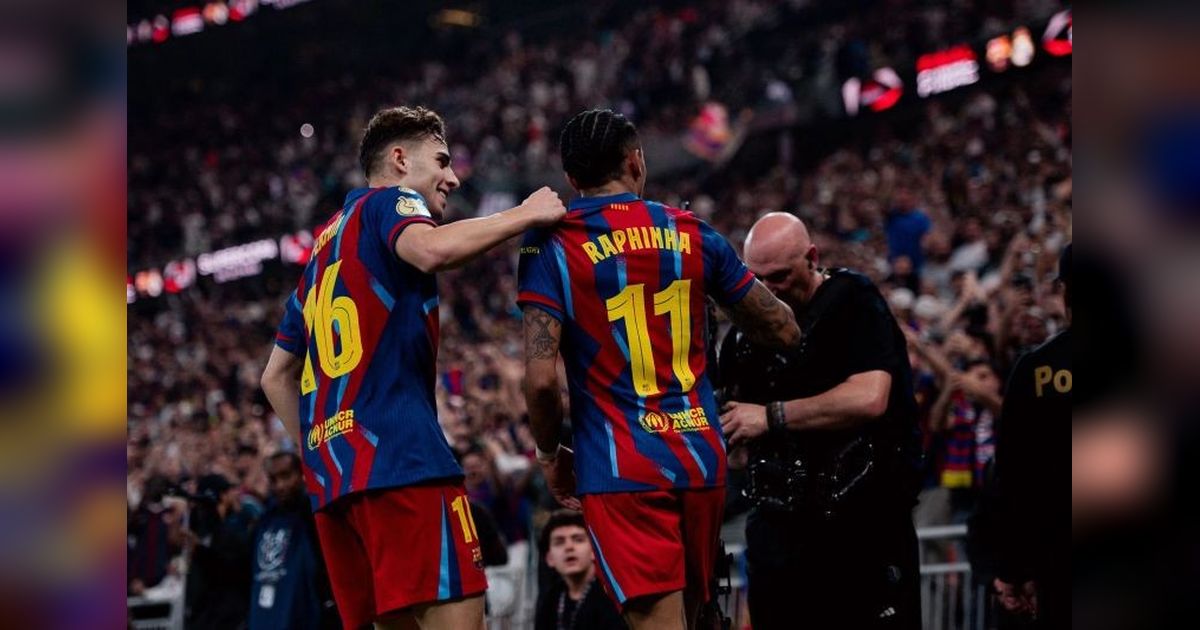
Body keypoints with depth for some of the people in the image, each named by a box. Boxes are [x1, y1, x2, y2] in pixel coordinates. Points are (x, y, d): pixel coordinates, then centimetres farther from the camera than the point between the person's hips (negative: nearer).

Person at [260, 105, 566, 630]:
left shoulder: (323, 247, 28)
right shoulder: (388, 203, 5)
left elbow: (276, 377, 29)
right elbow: (430, 250, -21)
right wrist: (524, 215, -10)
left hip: (329, 469, 9)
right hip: (399, 454, -9)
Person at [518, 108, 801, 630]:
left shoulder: (550, 247, -4)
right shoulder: (691, 233, 6)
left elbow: (541, 377, -13)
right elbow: (784, 330, 13)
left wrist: (550, 454, 4)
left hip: (620, 468, -4)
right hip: (702, 458, 4)